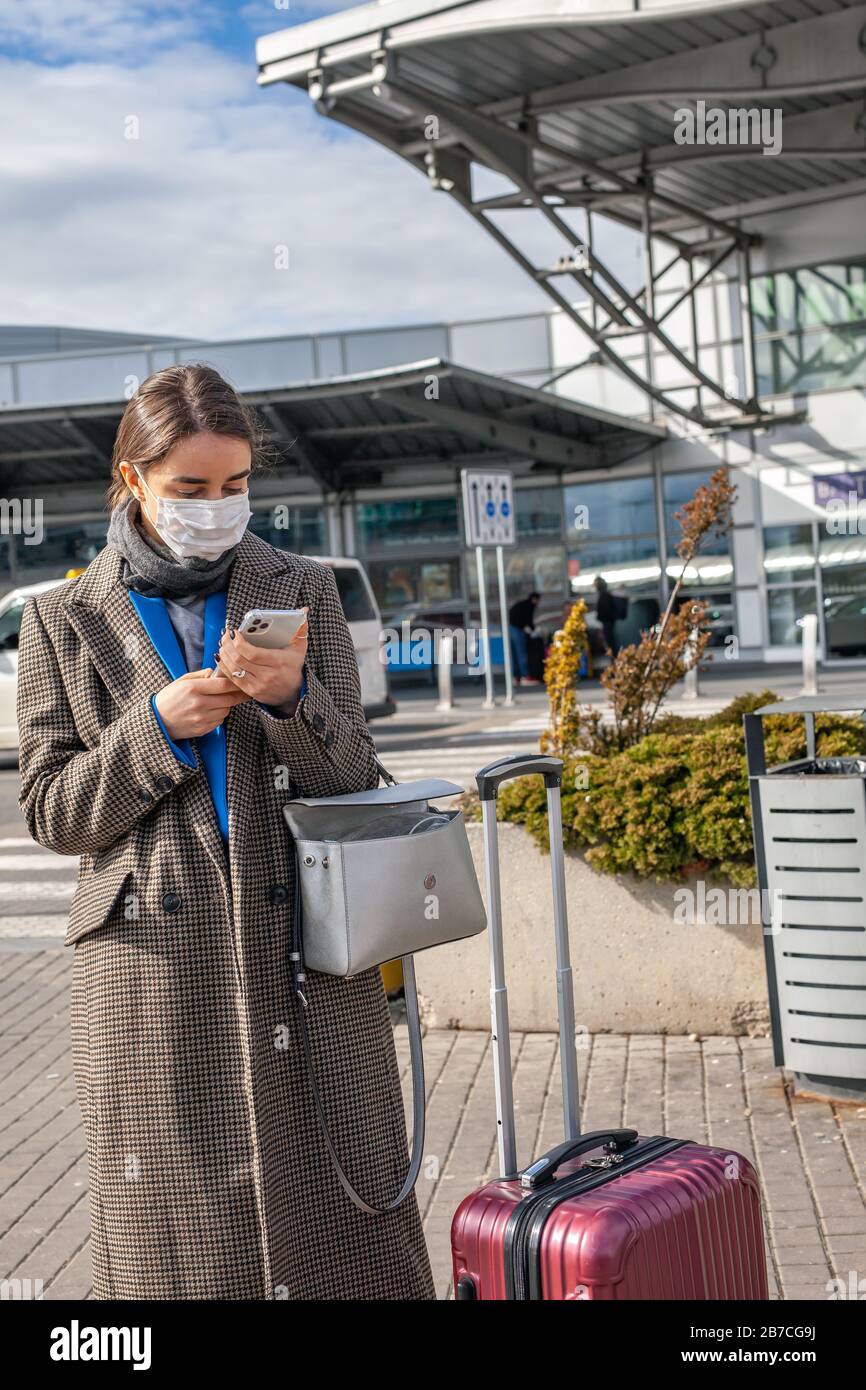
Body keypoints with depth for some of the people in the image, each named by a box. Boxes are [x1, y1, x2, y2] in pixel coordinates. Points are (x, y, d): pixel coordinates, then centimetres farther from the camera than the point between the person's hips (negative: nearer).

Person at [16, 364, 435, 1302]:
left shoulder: (302, 592, 7)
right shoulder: (65, 621, 6)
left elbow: (353, 778, 4)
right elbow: (49, 810, 3)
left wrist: (290, 696, -16)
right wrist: (157, 725, -12)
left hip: (304, 954, 1)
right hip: (154, 970, 0)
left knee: (339, 1209, 5)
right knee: (180, 1235, 6)